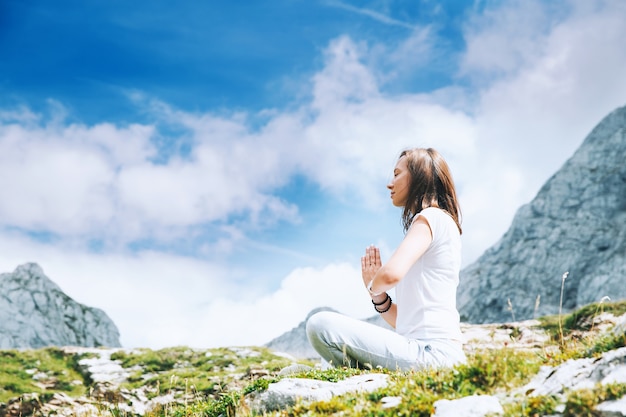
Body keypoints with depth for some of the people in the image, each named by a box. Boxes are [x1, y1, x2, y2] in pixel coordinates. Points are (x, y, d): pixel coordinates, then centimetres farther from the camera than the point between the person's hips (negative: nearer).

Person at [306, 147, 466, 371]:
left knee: (320, 325, -16)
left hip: (433, 351, -10)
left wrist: (374, 286, -3)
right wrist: (378, 296, 6)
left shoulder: (432, 217, -4)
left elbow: (391, 273, -25)